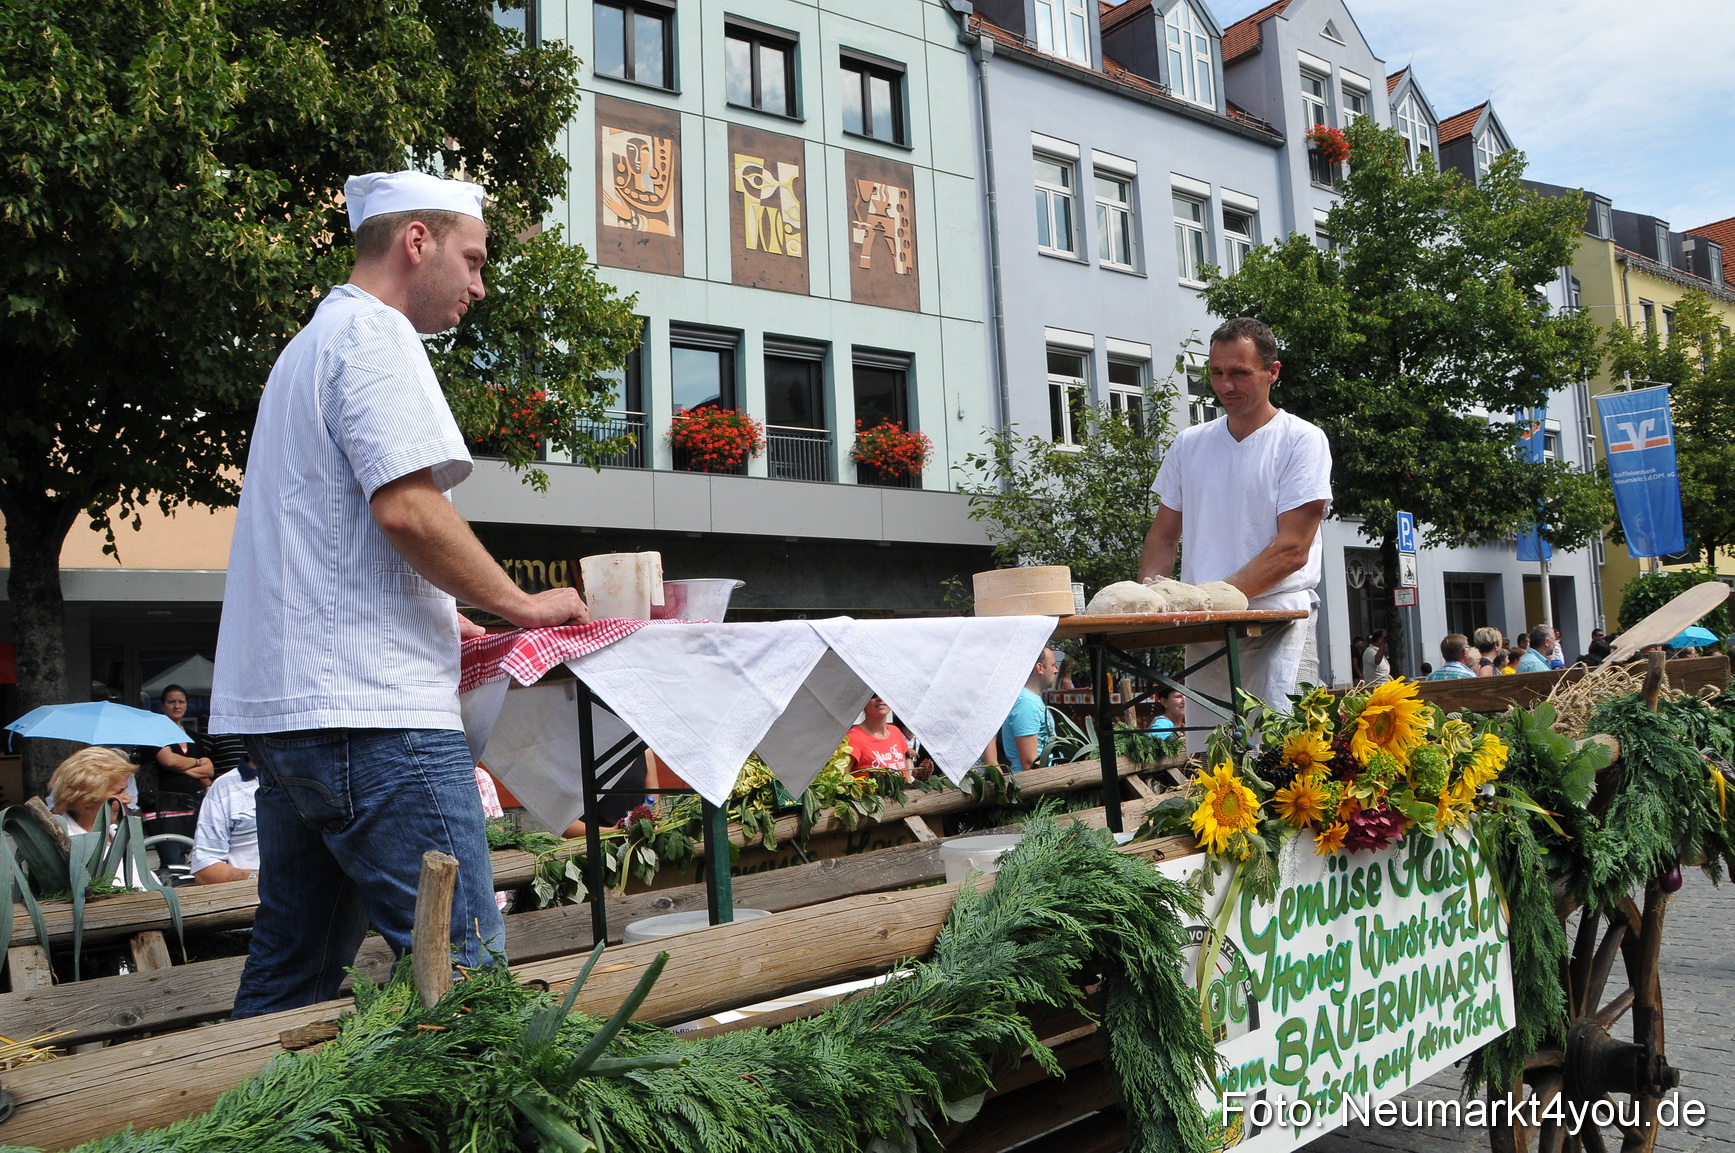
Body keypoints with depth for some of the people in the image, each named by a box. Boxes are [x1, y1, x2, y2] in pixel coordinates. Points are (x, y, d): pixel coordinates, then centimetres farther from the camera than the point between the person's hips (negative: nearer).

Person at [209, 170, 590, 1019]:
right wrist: (519, 604, -7)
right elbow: (405, 507, -19)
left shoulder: (311, 343, 25)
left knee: (291, 972, 15)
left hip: (284, 702, 11)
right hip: (371, 707, -11)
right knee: (465, 967, -8)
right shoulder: (374, 333, -6)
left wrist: (438, 624, 25)